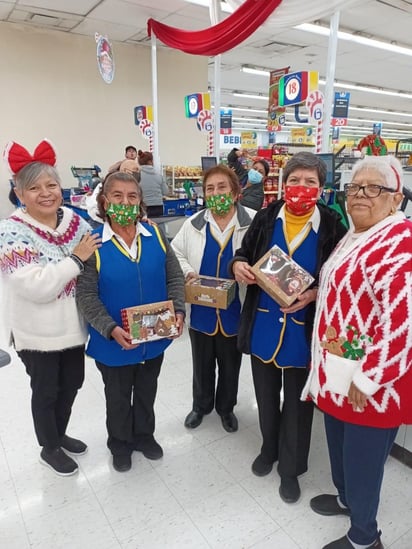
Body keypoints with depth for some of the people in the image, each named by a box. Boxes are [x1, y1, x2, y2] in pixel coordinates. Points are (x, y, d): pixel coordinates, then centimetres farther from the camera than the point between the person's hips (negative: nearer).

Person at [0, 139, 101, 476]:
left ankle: (60, 434, 48)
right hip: (38, 332, -5)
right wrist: (76, 258, -25)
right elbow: (36, 287, -28)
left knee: (72, 383, 21)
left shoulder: (75, 220, -2)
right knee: (46, 390, 14)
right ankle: (49, 448, 40)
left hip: (73, 325, 6)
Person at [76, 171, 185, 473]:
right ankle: (120, 443, 47)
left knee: (147, 390, 25)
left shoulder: (156, 235, -6)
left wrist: (178, 311, -14)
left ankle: (144, 434, 51)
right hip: (114, 342, -3)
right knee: (118, 396, 21)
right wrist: (111, 329, -26)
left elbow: (175, 277, 0)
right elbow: (86, 295, -15)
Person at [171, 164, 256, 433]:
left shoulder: (253, 222, -12)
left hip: (233, 310, -2)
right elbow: (175, 253, 6)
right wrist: (188, 272, -11)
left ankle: (226, 407, 44)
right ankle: (201, 405, 45)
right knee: (202, 363, 21)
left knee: (230, 364, 19)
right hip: (201, 309, 2)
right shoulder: (194, 223, -2)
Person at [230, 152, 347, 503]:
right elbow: (246, 251, 8)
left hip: (303, 329, -2)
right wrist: (238, 264, -14)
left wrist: (313, 294, -23)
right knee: (266, 395, 21)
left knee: (297, 402, 14)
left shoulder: (332, 225, -9)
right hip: (264, 324, 3)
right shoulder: (267, 217, -3)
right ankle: (270, 449, 49)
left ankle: (290, 468, 37)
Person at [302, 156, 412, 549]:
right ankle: (346, 498, 52)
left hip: (369, 380, -9)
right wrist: (312, 293, 9)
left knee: (362, 455, 10)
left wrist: (367, 380, -22)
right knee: (339, 441, 26)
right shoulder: (355, 236, 9)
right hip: (340, 370, 9)